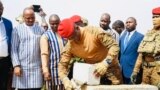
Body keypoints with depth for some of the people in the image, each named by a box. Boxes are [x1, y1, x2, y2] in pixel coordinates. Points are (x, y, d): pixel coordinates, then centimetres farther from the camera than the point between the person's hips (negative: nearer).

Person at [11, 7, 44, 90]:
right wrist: (16, 65, -8)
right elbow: (14, 49, 0)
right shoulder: (17, 30, 2)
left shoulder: (40, 30, 7)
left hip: (36, 67, 1)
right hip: (22, 66, -1)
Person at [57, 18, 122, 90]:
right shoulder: (69, 46, -13)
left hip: (109, 66, -3)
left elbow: (114, 46, -25)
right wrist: (65, 80, -30)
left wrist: (105, 63, -39)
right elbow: (62, 65, -9)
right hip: (91, 70, 3)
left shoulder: (94, 31, -26)